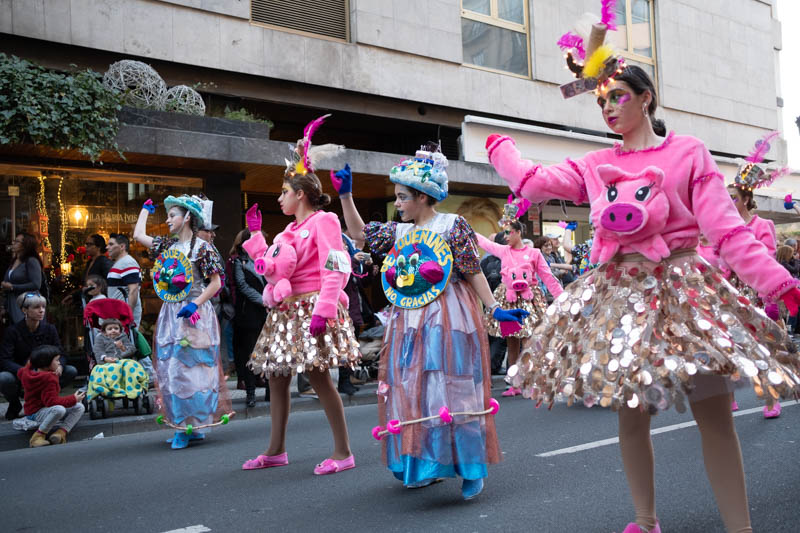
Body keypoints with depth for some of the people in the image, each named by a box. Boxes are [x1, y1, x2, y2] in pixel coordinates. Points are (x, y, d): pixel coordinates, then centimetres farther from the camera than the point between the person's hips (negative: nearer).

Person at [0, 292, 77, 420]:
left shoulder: (49, 329, -3)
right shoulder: (13, 331, -13)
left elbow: (61, 354, -6)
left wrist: (59, 366, -32)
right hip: (19, 376, -3)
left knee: (71, 371, -20)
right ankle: (14, 405, 0)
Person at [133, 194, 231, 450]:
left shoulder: (201, 248, -9)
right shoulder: (167, 245, 12)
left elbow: (216, 283, -11)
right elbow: (138, 235, 20)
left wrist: (195, 305, -19)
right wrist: (146, 209, 29)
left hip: (193, 314, -7)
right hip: (171, 314, 8)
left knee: (190, 368, -5)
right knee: (171, 369, 7)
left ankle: (189, 427, 2)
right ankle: (187, 426, 13)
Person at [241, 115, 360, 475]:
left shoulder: (322, 221, -7)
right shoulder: (291, 229, 19)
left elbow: (335, 269, -17)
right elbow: (271, 267, 21)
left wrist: (324, 310, -25)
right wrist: (255, 234, 23)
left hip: (311, 308, -9)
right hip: (286, 311, 9)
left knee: (317, 376, -11)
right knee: (277, 376, 10)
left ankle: (343, 452, -1)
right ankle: (276, 450, 21)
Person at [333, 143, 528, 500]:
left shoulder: (453, 225, -4)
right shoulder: (398, 232, 12)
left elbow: (473, 272, -5)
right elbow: (358, 232, 21)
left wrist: (495, 308, -11)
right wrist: (345, 195, 15)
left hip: (447, 321, -6)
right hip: (408, 323, 6)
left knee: (450, 392, -8)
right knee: (412, 393, 8)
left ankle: (472, 470, 2)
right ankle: (425, 466, 21)